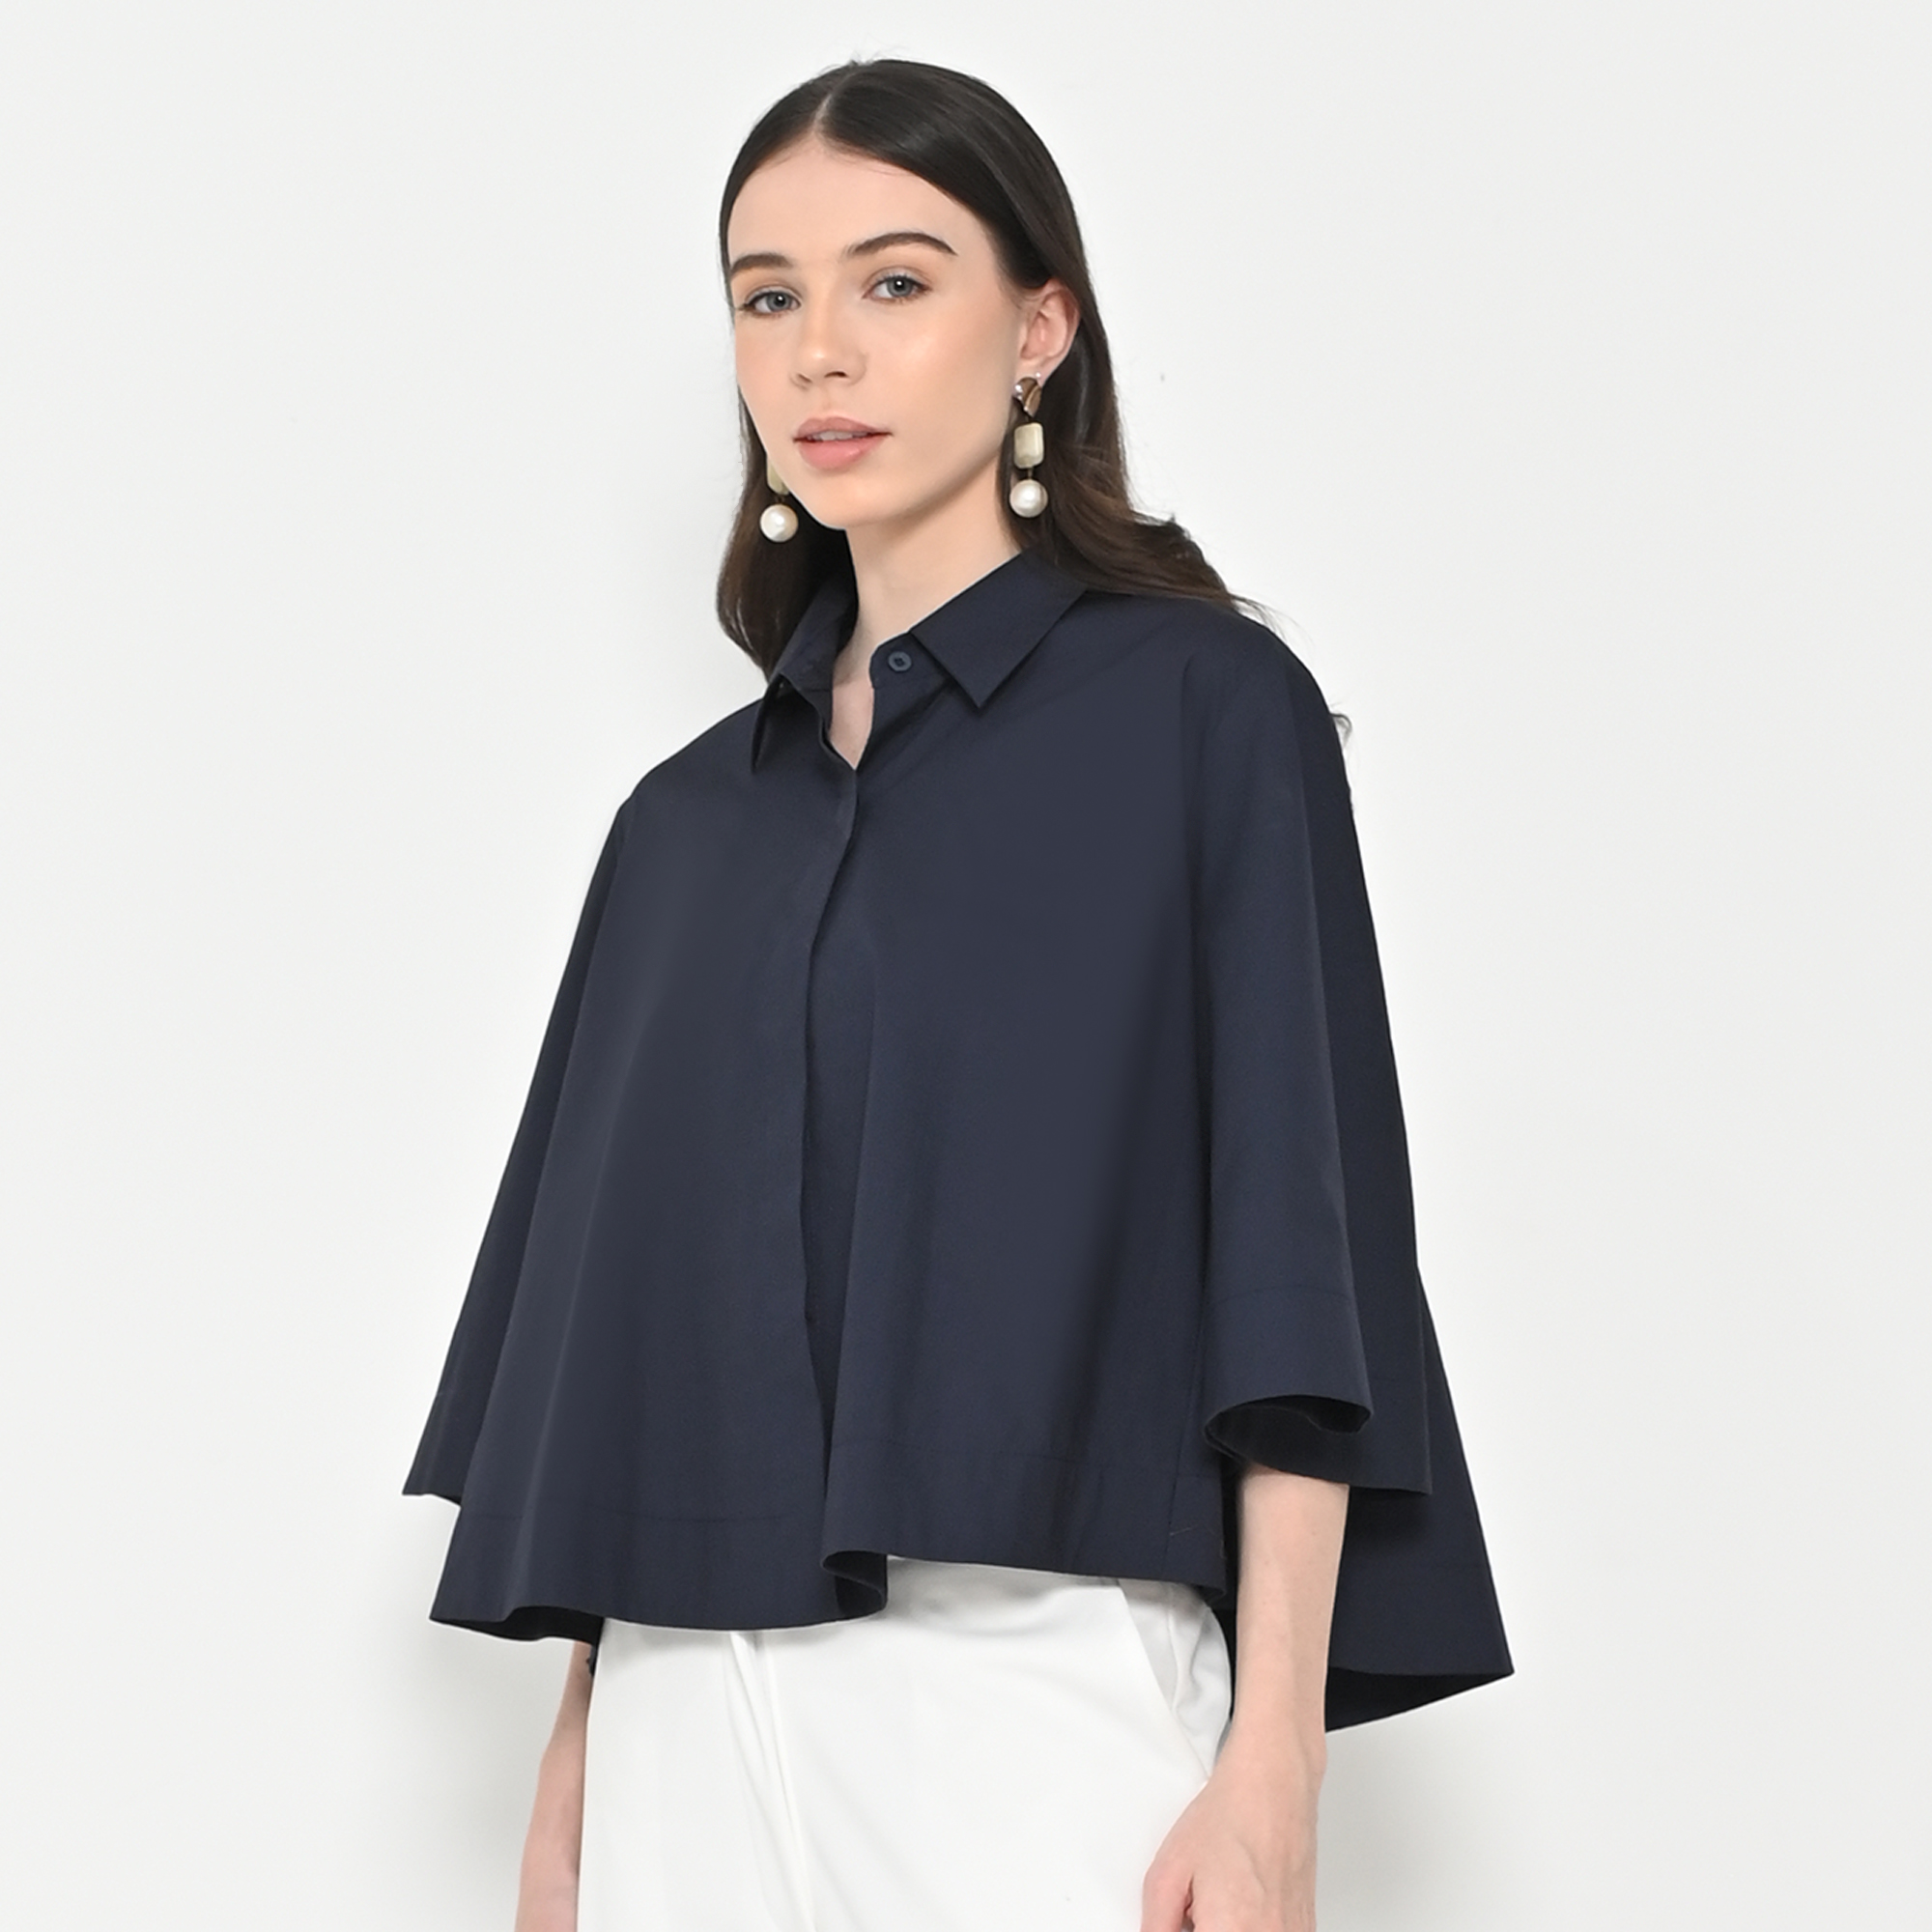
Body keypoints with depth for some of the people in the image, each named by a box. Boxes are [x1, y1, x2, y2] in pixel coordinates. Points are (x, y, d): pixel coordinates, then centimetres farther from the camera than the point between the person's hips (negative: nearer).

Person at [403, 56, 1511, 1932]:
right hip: (690, 1708, 4)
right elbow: (614, 1288, 13)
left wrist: (1272, 1778, -13)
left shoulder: (1207, 708, 0)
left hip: (1037, 1690, -4)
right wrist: (571, 1774, 8)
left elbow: (1294, 1264, -6)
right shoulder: (687, 816, 14)